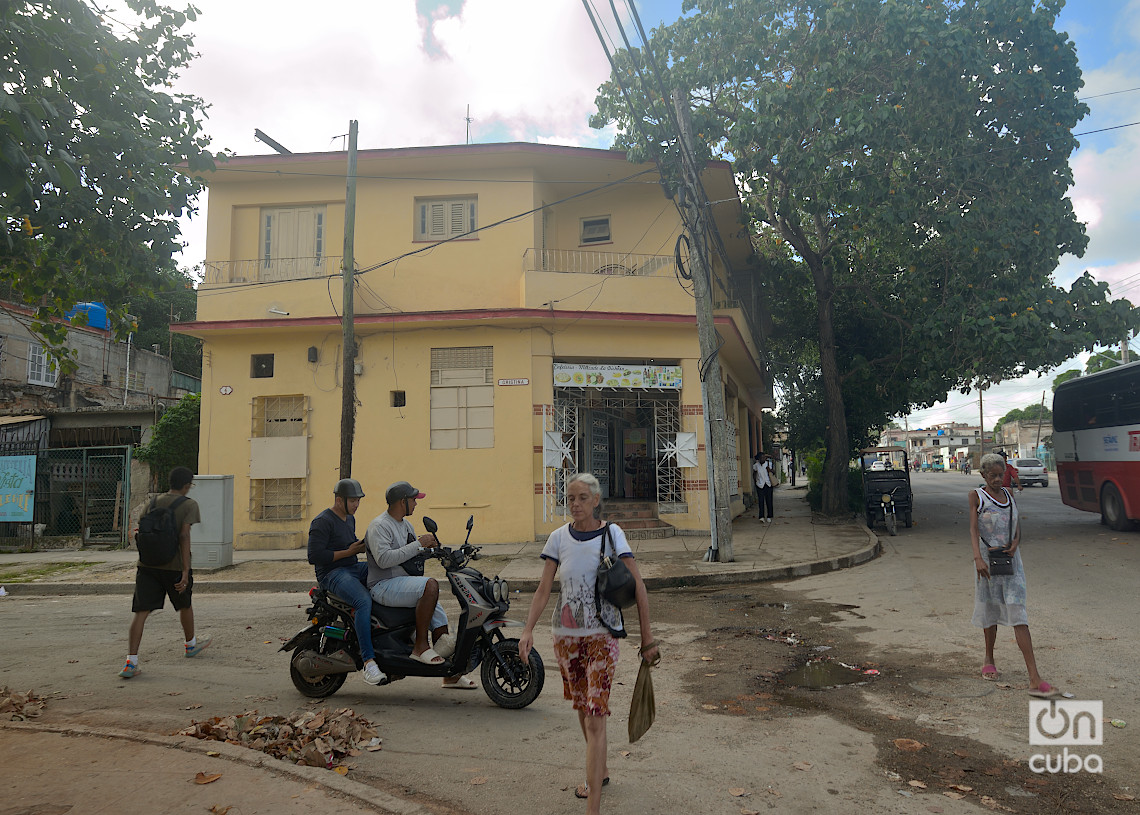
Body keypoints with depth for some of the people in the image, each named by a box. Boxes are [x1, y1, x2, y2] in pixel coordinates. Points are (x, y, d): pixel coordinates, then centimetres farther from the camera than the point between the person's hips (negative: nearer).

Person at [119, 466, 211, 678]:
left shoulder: (154, 502, 9)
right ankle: (191, 644, 39)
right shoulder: (189, 505, -5)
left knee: (141, 611, -1)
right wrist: (185, 570, -17)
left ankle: (131, 662, -9)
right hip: (173, 565, -3)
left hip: (147, 564, 3)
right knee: (184, 605, 19)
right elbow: (184, 536, -15)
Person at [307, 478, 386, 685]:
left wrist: (363, 545, 7)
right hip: (332, 573, -9)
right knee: (364, 601, -35)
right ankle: (368, 662, -34)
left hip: (354, 568, 9)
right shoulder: (322, 522, -12)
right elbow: (314, 556, -20)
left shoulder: (350, 518, 16)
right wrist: (348, 552, -18)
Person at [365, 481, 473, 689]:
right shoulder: (379, 525, -13)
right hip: (384, 586, -9)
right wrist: (418, 544, -25)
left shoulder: (406, 525, 17)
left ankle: (451, 675, 11)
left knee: (440, 620, 0)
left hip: (405, 582, 10)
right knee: (431, 585, -33)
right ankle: (420, 646, -26)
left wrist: (428, 547, 5)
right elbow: (383, 559, -27)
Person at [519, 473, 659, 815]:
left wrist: (647, 639, -8)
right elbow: (544, 588, 0)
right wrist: (528, 630, -12)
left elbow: (638, 588, -7)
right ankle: (599, 773, 42)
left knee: (595, 719, -10)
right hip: (566, 635, 4)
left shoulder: (611, 534, -8)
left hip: (602, 636, -4)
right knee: (582, 710, 19)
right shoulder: (559, 538, 0)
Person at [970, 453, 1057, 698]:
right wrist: (977, 558, -22)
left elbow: (1018, 530, 13)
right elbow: (974, 530, -8)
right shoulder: (977, 496, 1)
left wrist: (1014, 545, -9)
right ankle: (989, 660, 34)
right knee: (990, 613, 11)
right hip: (988, 561, -2)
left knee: (1018, 615, -7)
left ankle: (1034, 679, -13)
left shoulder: (1008, 494, 12)